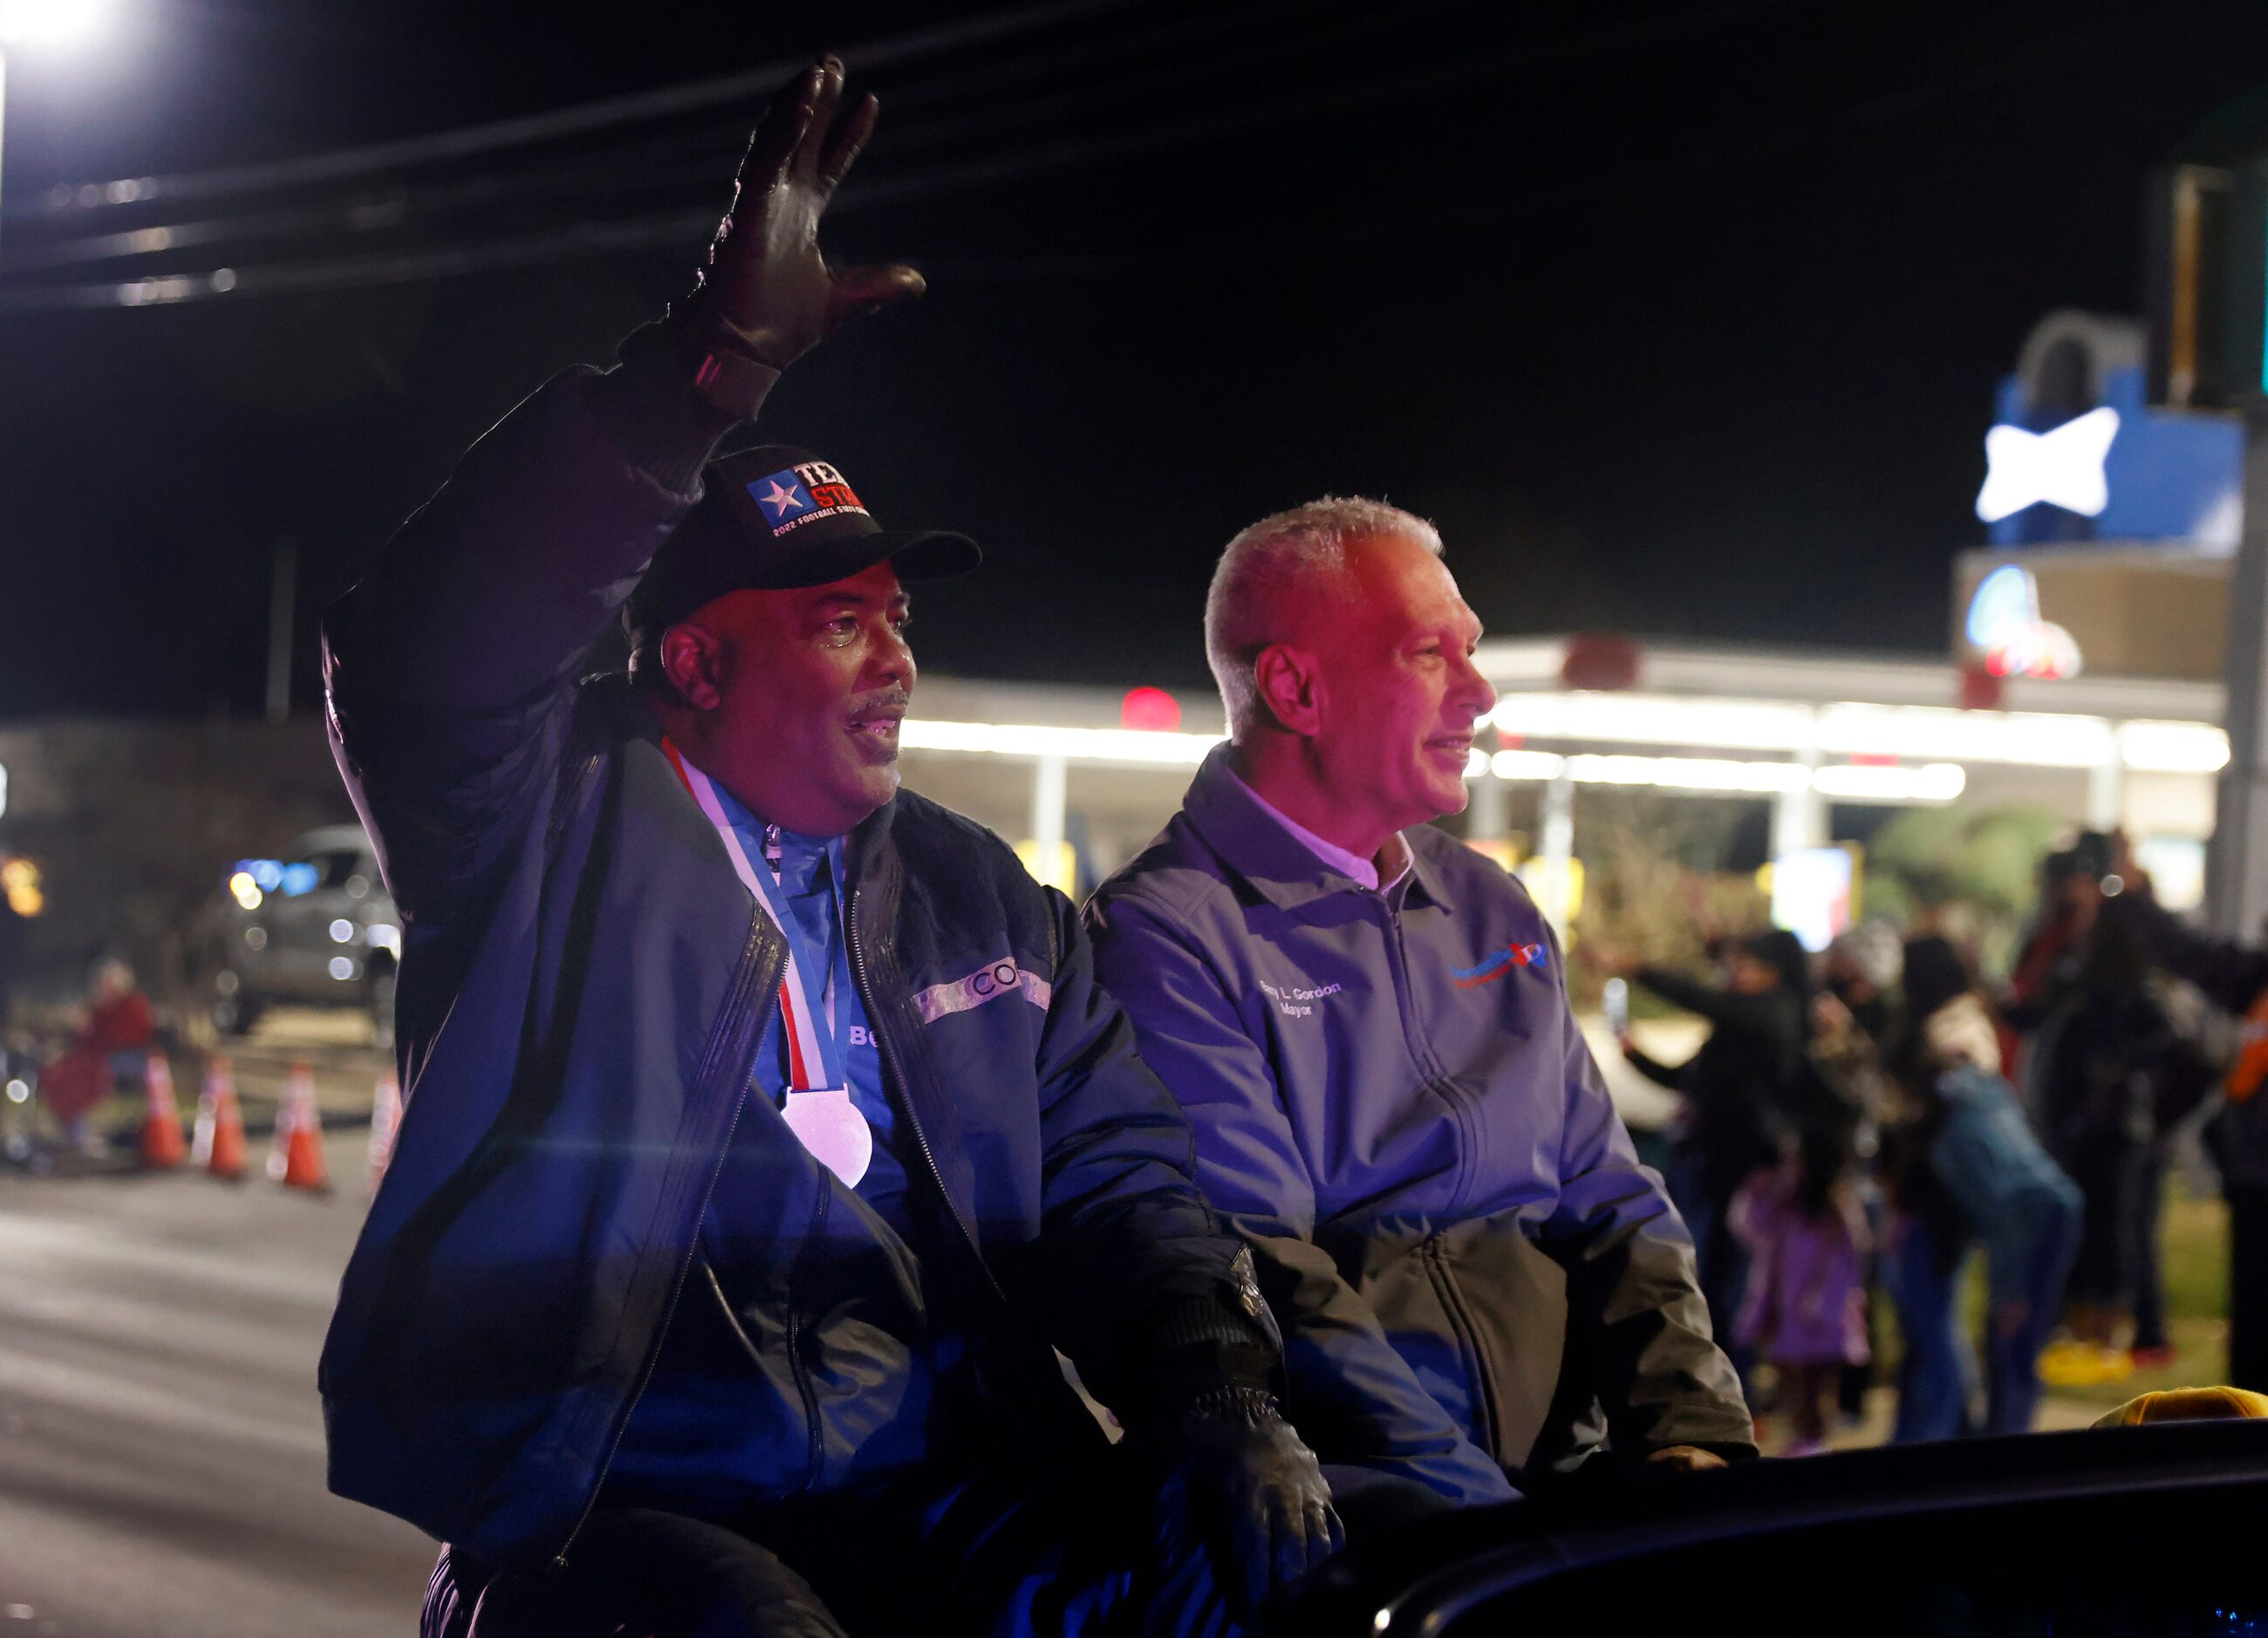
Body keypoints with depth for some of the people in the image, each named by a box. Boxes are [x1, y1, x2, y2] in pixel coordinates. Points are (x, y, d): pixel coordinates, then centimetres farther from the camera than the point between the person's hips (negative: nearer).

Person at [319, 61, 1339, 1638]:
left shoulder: (985, 901, 20)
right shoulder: (550, 827, 4)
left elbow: (1116, 1180, 16)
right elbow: (426, 653, -16)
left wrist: (1219, 1393, -6)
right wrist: (709, 364, -24)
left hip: (960, 1502, 5)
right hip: (620, 1508, -4)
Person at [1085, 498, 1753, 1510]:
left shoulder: (1494, 914, 22)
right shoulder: (1165, 936, -3)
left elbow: (1613, 1210, 19)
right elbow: (1261, 1276, -13)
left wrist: (1693, 1435, 0)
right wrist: (1472, 1502, -21)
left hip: (1572, 1470, 7)